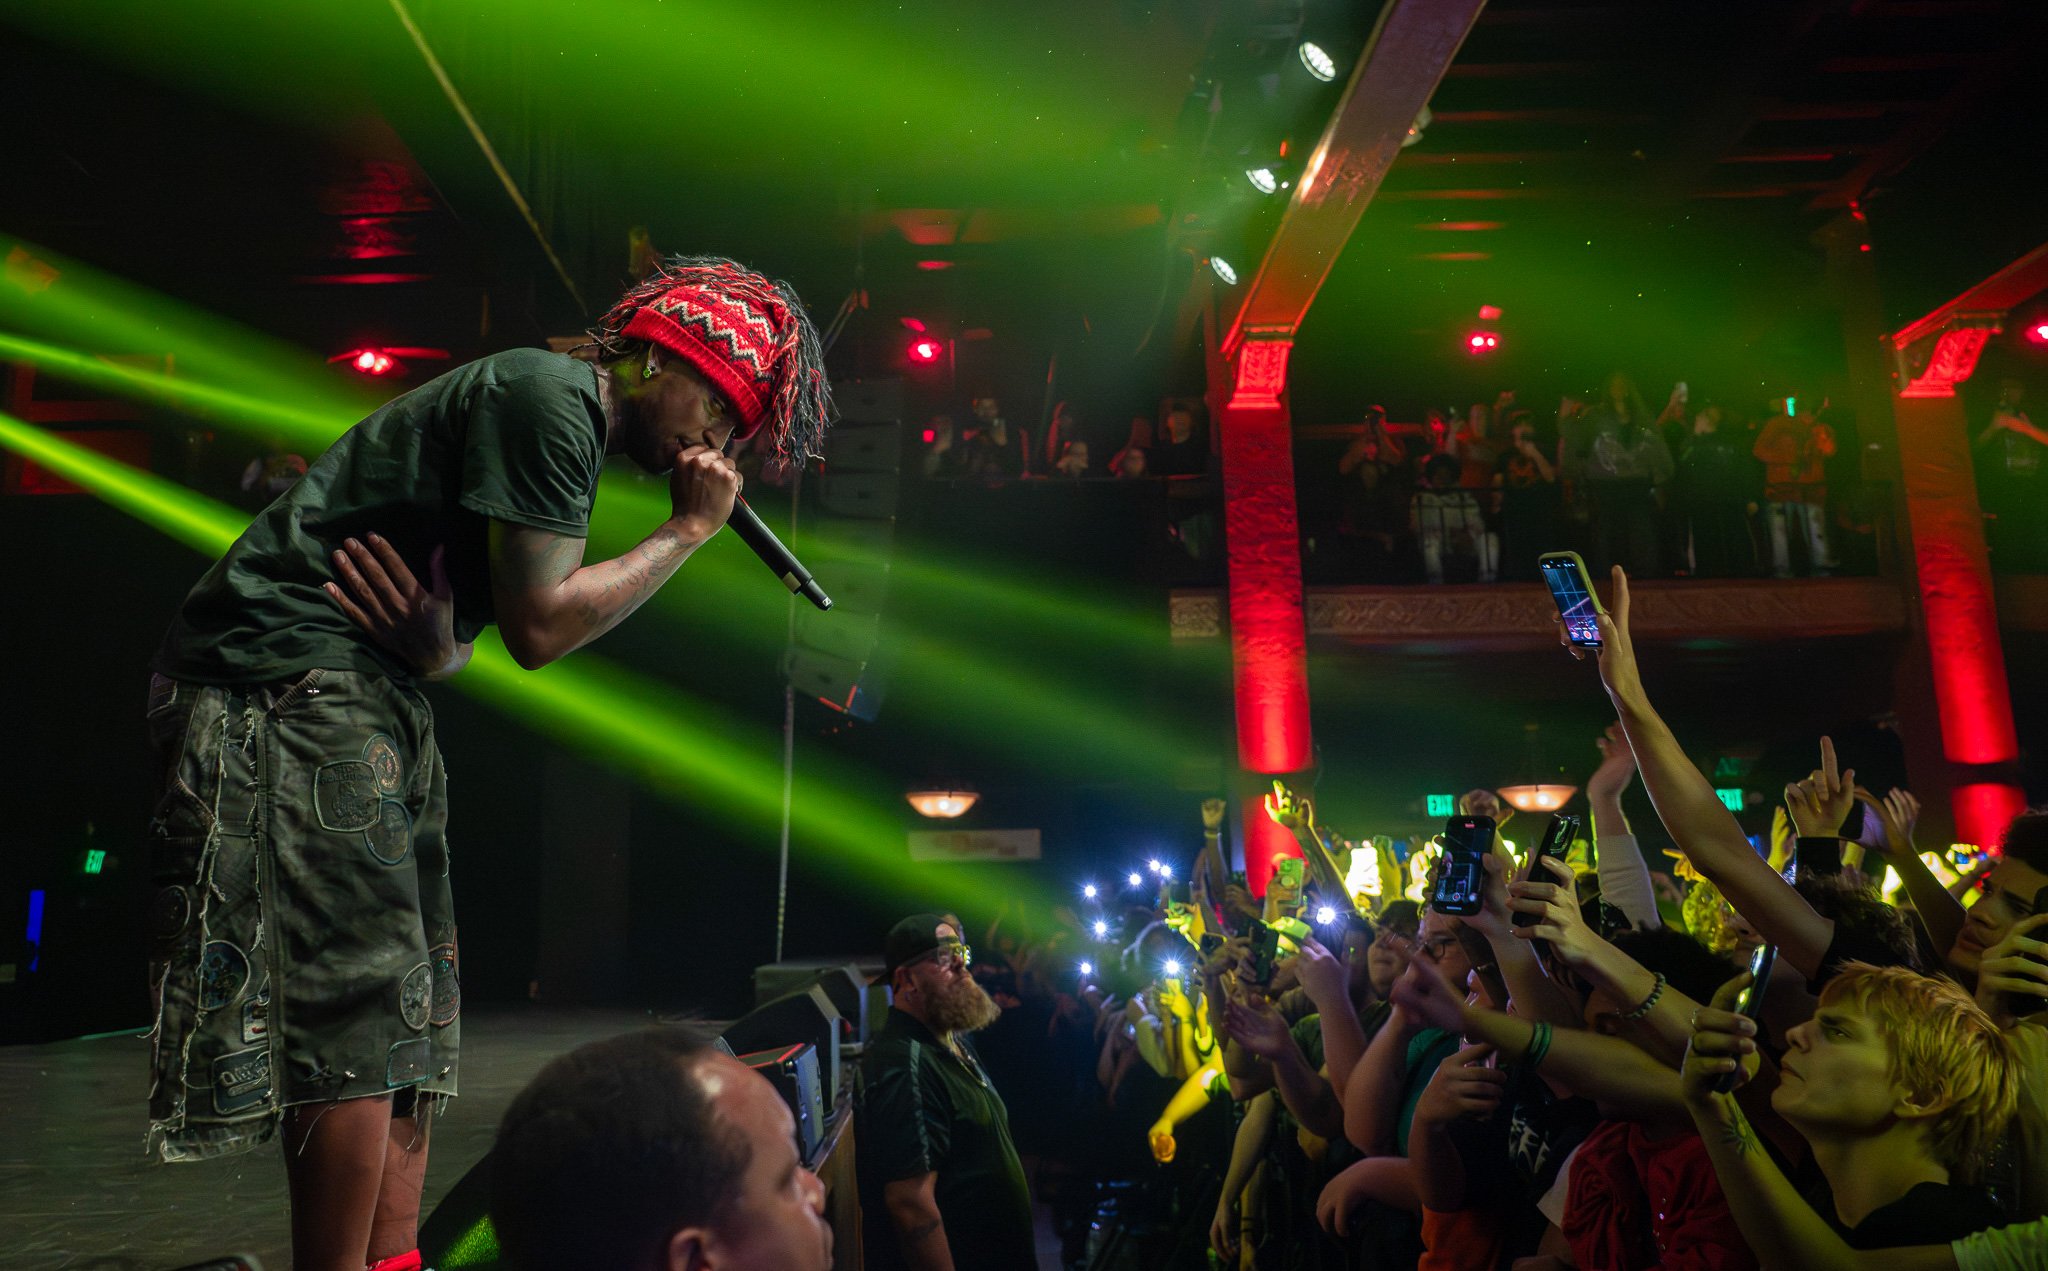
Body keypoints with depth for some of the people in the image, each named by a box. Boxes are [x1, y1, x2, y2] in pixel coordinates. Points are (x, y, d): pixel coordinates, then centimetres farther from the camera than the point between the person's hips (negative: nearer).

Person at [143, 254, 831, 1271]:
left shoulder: (562, 422, 18)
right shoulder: (550, 393, -13)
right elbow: (539, 624, -18)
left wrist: (436, 648, -8)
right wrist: (690, 528, -9)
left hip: (371, 692, 10)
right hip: (291, 674, -10)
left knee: (406, 1015, 9)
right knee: (357, 1022, -11)